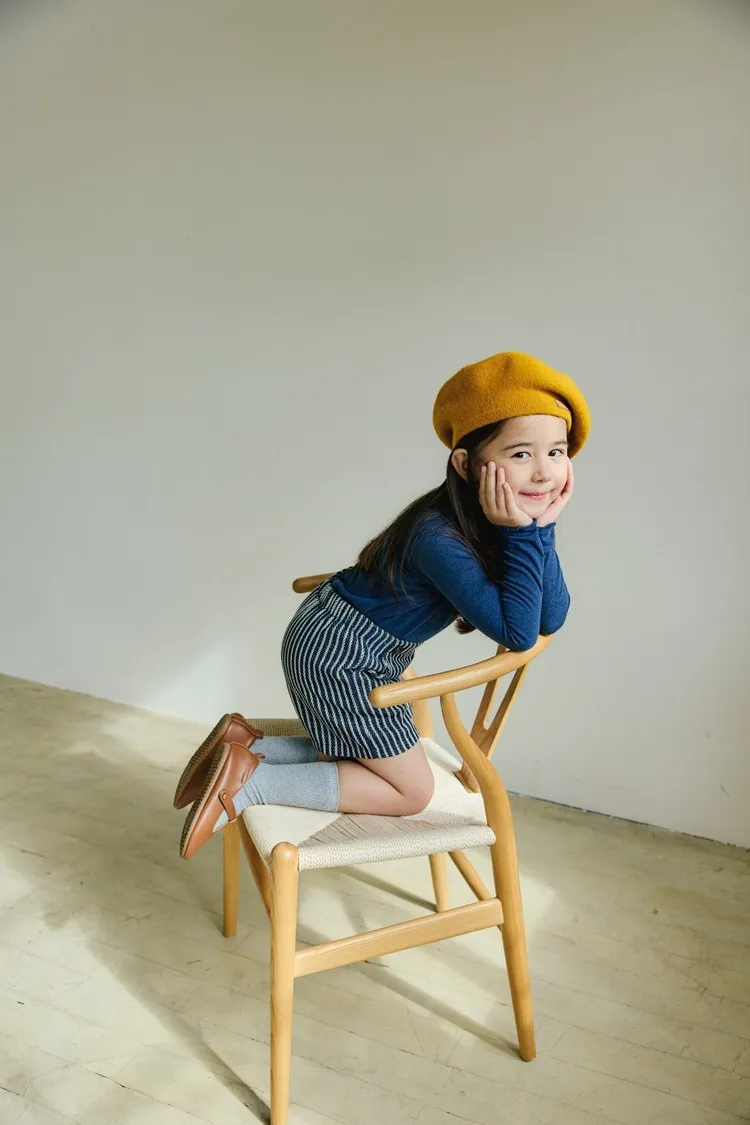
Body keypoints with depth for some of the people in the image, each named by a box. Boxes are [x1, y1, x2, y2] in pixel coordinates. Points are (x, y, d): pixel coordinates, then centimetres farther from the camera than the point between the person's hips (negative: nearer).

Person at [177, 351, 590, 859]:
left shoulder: (510, 518, -7)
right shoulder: (440, 537, -32)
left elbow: (551, 619, -11)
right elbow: (517, 634, -31)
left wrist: (542, 528, -20)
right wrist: (522, 534, -32)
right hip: (340, 656, -9)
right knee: (411, 790, 3)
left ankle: (242, 743, 20)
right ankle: (245, 783, -1)